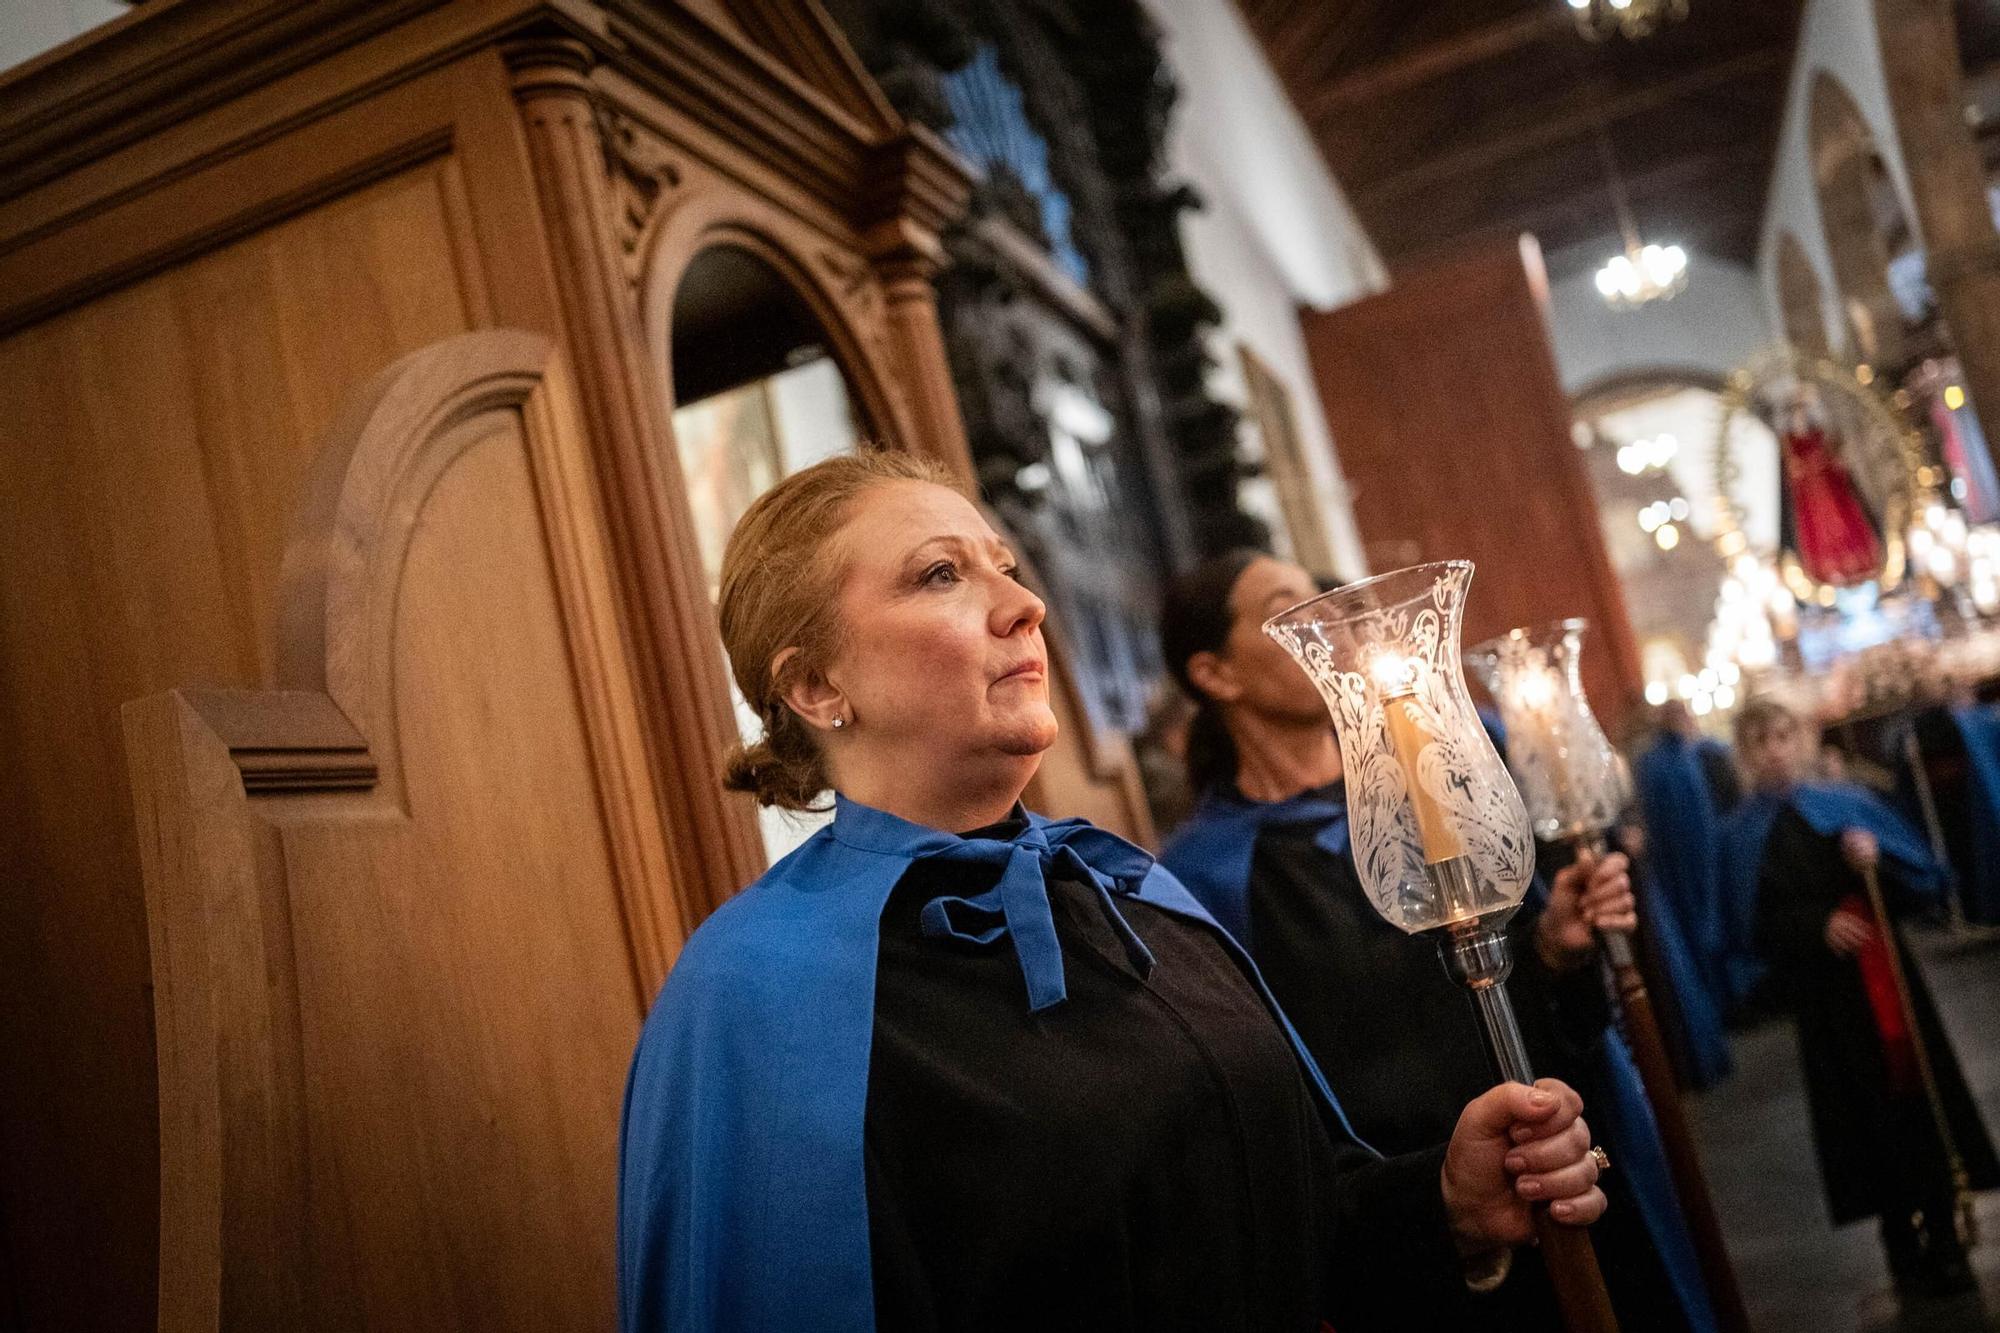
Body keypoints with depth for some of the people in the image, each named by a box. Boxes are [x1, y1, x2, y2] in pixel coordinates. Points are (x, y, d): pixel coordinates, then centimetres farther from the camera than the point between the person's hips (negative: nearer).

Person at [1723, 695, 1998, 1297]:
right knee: (1865, 1106, 2)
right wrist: (1816, 927, -20)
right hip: (1823, 992, -2)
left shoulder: (1849, 804, 5)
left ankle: (1943, 1241, 21)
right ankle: (1905, 1246, 15)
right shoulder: (1742, 835, -1)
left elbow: (1925, 874, 5)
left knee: (1920, 1092, 6)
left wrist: (1879, 857, -14)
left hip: (1886, 971, 2)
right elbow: (1755, 922, -5)